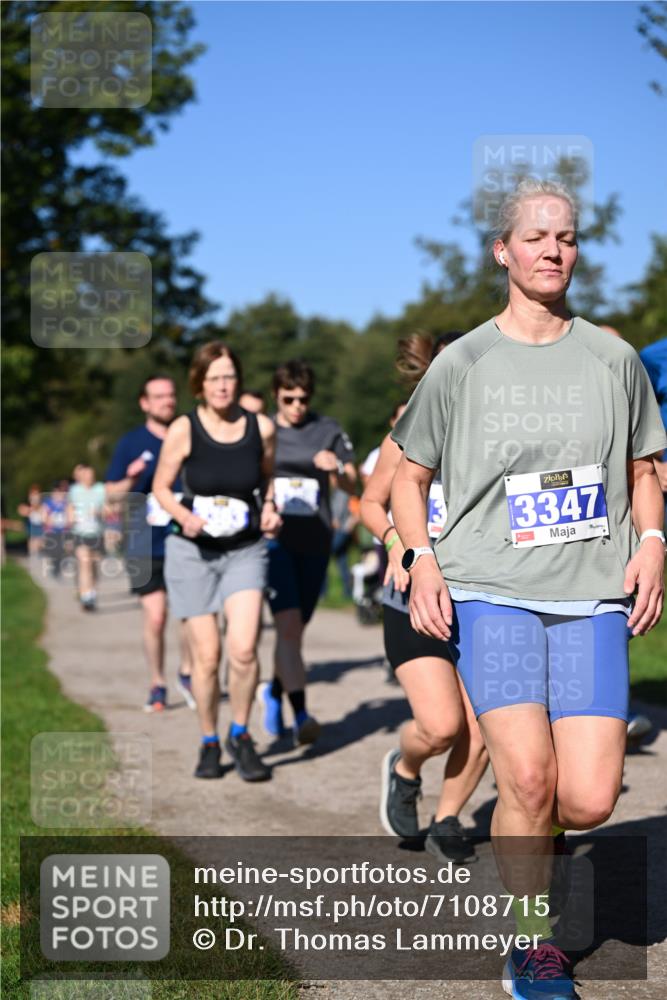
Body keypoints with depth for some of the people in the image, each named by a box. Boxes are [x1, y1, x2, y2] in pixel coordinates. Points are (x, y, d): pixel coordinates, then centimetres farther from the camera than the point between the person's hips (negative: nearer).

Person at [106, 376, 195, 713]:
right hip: (146, 545, -1)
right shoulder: (131, 443, 5)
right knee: (155, 617, -1)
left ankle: (187, 673, 13)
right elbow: (111, 493, 7)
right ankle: (157, 686, 15)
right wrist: (131, 480, -12)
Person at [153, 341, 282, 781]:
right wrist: (183, 515, -18)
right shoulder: (184, 430, -10)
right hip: (194, 551, -1)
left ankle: (240, 735, 9)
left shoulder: (262, 428, -4)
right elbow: (161, 487, 1)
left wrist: (270, 508, -4)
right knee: (206, 656, 0)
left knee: (244, 649, -15)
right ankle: (209, 742, 22)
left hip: (246, 550, 1)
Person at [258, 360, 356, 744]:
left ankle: (274, 691, 37)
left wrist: (338, 468, -20)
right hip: (273, 538, -2)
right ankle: (301, 713, -19)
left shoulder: (328, 431, 6)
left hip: (315, 542, 2)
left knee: (297, 629, 11)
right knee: (288, 625, -17)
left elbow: (351, 485, 1)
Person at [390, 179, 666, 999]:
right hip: (490, 591, -2)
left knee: (588, 802, -8)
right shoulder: (462, 364, 5)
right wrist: (421, 559, -4)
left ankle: (531, 839, 29)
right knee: (526, 779, -15)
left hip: (593, 595, 2)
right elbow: (409, 477, 13)